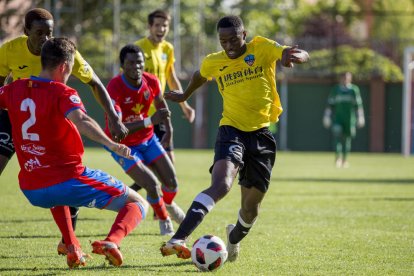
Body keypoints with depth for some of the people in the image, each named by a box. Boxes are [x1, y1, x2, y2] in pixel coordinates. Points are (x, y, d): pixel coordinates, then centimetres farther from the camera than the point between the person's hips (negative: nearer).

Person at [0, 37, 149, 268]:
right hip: (69, 182, -6)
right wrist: (111, 144, -42)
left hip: (32, 191, 6)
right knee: (138, 204, 5)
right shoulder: (62, 93, -12)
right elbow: (80, 120, -32)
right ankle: (112, 241, -24)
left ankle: (72, 248, 24)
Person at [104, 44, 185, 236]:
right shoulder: (114, 89, -32)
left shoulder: (151, 82, -14)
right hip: (124, 145, -5)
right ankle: (164, 220, 14)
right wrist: (150, 121, -47)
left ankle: (168, 205, 40)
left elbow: (161, 104, 9)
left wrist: (169, 132, 5)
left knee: (172, 183, 2)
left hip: (148, 139, 5)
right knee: (152, 185, -17)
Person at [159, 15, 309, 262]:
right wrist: (186, 95, 44)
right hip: (231, 130, -1)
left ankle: (235, 237, 44)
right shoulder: (213, 62, 2)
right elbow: (200, 76, 27)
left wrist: (294, 56, -41)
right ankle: (179, 239, -42)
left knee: (251, 206, 9)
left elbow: (302, 55, -17)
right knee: (221, 184, -30)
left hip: (261, 134, 1)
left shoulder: (262, 48, -4)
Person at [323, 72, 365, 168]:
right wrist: (327, 118, 5)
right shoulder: (335, 90, 5)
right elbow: (330, 105, 8)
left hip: (349, 119, 0)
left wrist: (360, 118, 1)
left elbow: (358, 104, 4)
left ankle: (345, 160, 17)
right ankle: (338, 158, -18)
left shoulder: (354, 89, 3)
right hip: (337, 118, 0)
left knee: (347, 138, 5)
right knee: (337, 135, -17)